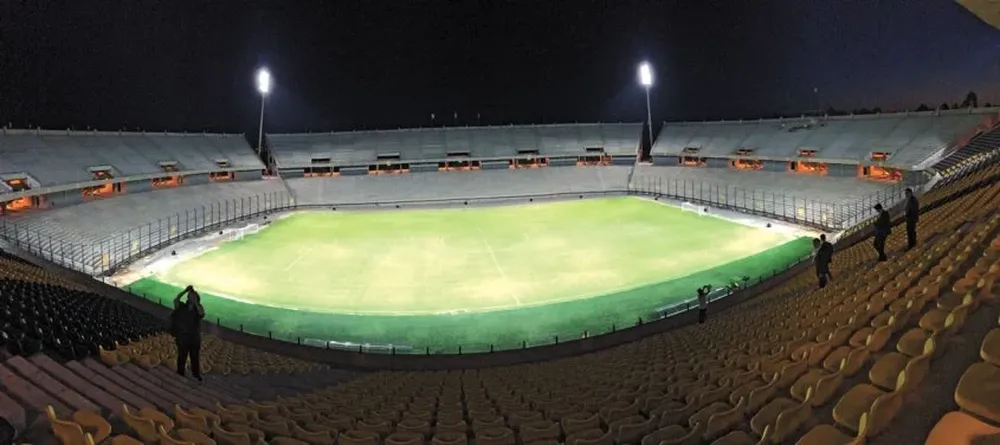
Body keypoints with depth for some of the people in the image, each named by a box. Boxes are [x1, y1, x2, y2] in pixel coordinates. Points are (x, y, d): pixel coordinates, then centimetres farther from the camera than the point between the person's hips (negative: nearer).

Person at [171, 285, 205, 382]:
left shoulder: (198, 309, -3)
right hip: (182, 337, -1)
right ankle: (180, 374, 21)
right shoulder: (182, 307, -3)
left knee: (195, 357, 13)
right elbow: (176, 300, -22)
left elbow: (202, 313, -26)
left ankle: (196, 374, 27)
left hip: (195, 338, 1)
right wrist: (185, 291, -24)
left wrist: (195, 302, -23)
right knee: (182, 357, 7)